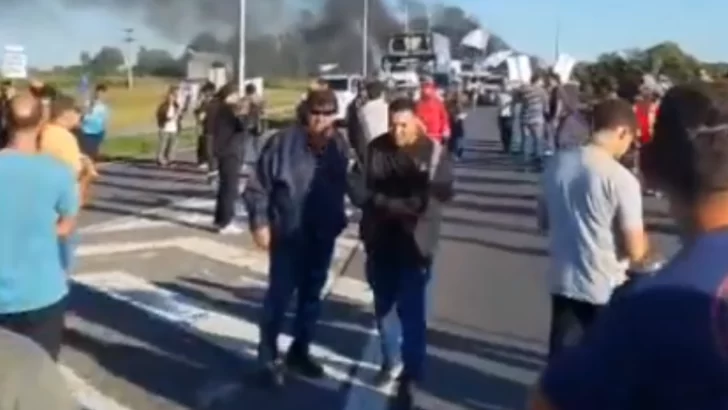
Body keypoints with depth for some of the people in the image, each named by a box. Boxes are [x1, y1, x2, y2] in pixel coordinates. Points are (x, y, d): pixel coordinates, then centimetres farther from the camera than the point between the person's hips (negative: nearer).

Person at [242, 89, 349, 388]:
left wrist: (338, 220, 9)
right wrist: (260, 222, -14)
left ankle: (299, 351, 34)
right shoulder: (284, 142, -14)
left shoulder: (340, 146, -2)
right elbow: (257, 186, -10)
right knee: (279, 296, 1)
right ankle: (268, 357, 18)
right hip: (287, 235, -4)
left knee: (311, 297, 16)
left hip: (323, 237, 5)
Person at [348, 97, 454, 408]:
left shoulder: (435, 152, -8)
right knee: (383, 306, 17)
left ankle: (411, 377, 8)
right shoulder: (376, 148, -2)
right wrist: (403, 204, -18)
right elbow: (358, 188, -4)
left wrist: (384, 202, -19)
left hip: (415, 244, -3)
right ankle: (389, 359, 38)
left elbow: (439, 195, -14)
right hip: (380, 241, 3)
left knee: (412, 313, -3)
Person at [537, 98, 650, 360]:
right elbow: (635, 251, -17)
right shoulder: (621, 179, -19)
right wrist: (643, 240, 4)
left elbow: (544, 221, 12)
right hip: (605, 289, -5)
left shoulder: (557, 164, -1)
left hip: (563, 282, 5)